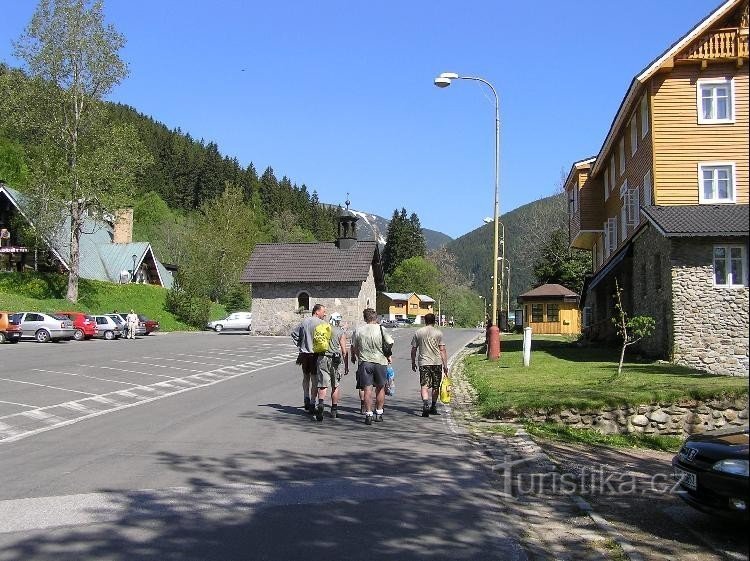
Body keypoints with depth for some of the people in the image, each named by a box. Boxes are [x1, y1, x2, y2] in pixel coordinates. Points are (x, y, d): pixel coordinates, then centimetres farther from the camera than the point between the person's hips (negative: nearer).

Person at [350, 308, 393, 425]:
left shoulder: (358, 330, 1)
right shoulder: (381, 329, -3)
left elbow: (353, 347, 6)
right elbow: (390, 343, -7)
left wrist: (354, 357, 24)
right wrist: (388, 356, 9)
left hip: (364, 362, 0)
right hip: (380, 361, 0)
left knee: (367, 389, 2)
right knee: (380, 388, 14)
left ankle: (368, 414, -3)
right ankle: (379, 413, 19)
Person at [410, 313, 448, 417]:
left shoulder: (418, 332, 4)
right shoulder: (438, 333, 0)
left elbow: (413, 349, 7)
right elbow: (442, 350, -3)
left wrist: (413, 362, 18)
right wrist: (445, 365, 0)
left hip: (424, 363, 0)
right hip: (437, 362, 0)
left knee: (424, 385, -5)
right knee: (435, 386, 14)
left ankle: (425, 405, -27)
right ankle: (433, 407, 24)